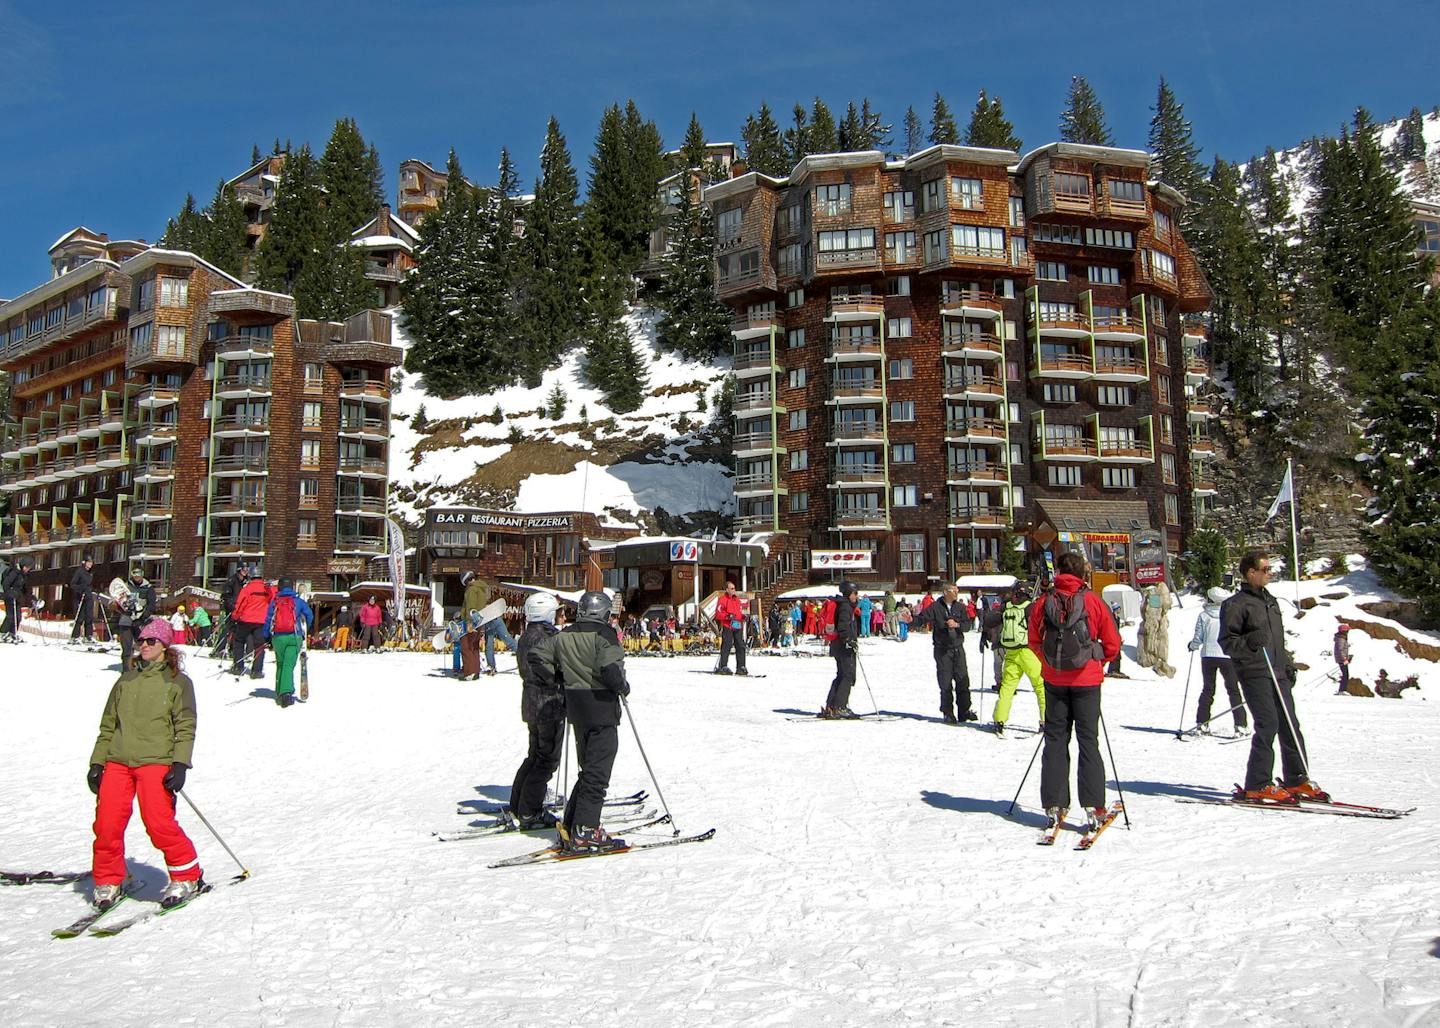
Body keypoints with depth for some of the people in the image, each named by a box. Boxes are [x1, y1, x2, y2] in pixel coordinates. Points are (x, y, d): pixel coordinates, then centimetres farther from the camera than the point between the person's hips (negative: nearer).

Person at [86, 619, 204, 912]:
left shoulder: (177, 682, 6)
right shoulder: (125, 680, 19)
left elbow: (185, 727, -1)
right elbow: (108, 725, 21)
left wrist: (180, 764, -11)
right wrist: (97, 762, 13)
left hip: (156, 760, -4)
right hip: (118, 760, 5)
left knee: (159, 822, -13)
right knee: (107, 822, -6)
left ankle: (187, 877, 3)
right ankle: (108, 882, 14)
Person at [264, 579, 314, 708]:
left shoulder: (273, 602, 6)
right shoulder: (298, 601, 4)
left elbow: (268, 620, 5)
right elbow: (309, 616, 8)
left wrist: (267, 637, 13)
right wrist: (304, 631, 24)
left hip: (277, 637, 2)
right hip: (294, 637, -2)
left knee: (280, 664, 17)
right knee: (289, 665, -7)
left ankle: (279, 694, 19)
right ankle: (286, 692, -24)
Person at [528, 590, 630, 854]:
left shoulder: (563, 636, 8)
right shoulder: (604, 634, -13)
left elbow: (535, 656, 9)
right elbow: (610, 667, -25)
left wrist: (550, 682, 16)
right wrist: (622, 686, -8)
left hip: (576, 708, 7)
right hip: (602, 708, -7)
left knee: (588, 770, 18)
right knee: (597, 773, -2)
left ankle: (570, 828, 17)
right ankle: (585, 832, -4)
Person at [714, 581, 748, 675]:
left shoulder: (737, 599, 20)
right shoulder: (722, 599, -1)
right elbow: (718, 614, -7)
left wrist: (743, 617, 6)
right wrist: (727, 616, -20)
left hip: (738, 626, 6)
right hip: (727, 626, -6)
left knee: (741, 646, 3)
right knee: (726, 646, -8)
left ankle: (741, 667, 7)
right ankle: (723, 667, -5)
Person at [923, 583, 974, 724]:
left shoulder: (960, 607, 7)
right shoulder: (935, 607, -4)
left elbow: (968, 623, 1)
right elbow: (924, 618, -12)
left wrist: (957, 625, -18)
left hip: (958, 648, 4)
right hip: (942, 650, -3)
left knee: (963, 680, 4)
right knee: (945, 683, -2)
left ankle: (964, 711, 15)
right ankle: (948, 713, 9)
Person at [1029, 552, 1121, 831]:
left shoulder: (1042, 603, -4)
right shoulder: (1092, 601, -8)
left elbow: (1034, 643, 6)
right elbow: (1112, 643, -2)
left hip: (1054, 679, 2)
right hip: (1086, 680, -2)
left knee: (1055, 740, 9)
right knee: (1088, 740, 4)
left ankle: (1054, 806, 11)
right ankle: (1093, 807, 1)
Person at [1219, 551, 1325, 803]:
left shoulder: (1270, 601, 19)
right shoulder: (1236, 604, -7)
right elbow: (1227, 642, -10)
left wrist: (1287, 664, 20)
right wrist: (1249, 642, -27)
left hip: (1278, 673, 8)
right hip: (1254, 673, -8)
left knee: (1290, 724, 7)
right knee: (1268, 725, -11)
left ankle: (1296, 779, 18)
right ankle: (1256, 786, -5)